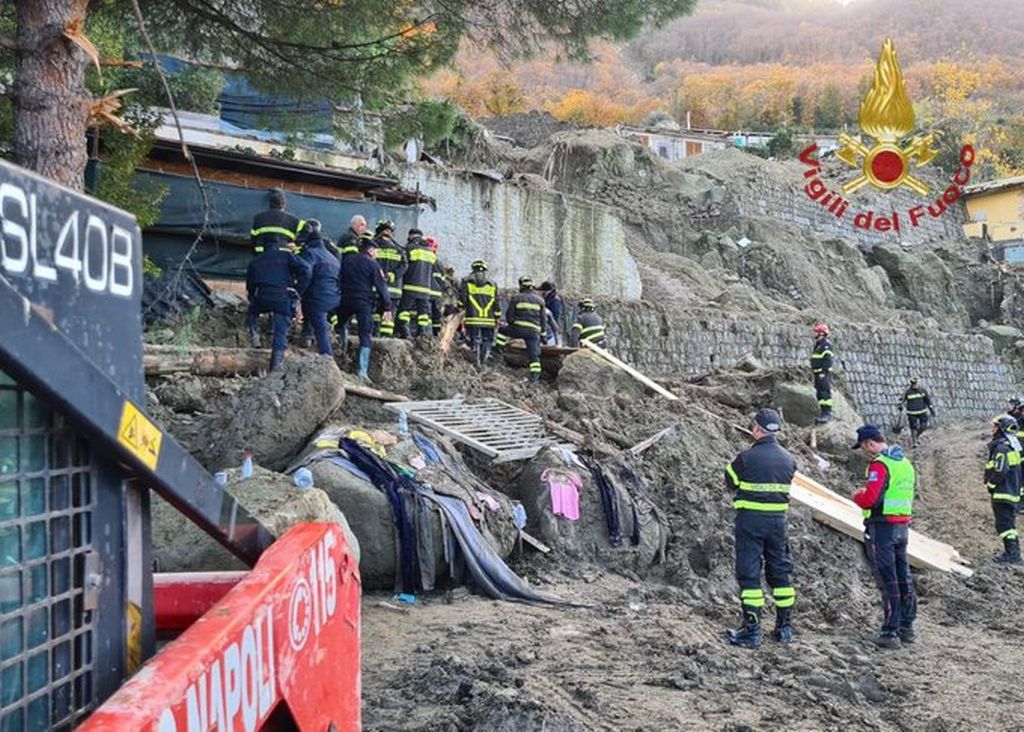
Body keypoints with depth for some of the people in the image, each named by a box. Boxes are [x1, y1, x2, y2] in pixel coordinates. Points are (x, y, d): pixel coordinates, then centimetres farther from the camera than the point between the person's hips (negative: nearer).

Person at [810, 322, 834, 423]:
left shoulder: (826, 345, -12)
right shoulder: (817, 345, 20)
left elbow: (827, 360, -19)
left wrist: (823, 372, -23)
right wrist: (815, 371, 22)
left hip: (824, 374, -10)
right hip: (818, 374, 10)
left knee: (825, 393, -12)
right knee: (819, 393, 11)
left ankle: (827, 413, -13)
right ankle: (824, 413, 16)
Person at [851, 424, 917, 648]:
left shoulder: (879, 464, -16)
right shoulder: (905, 463, 13)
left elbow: (870, 499, -24)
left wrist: (857, 496, -3)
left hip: (882, 527, -9)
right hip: (902, 526, 9)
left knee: (887, 580, -4)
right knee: (903, 578, 14)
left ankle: (890, 632, -2)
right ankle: (907, 628, 22)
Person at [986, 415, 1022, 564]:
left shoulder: (1002, 447, -19)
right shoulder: (1013, 446, 14)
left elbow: (1000, 471, -26)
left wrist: (990, 485, -11)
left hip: (1003, 493, -10)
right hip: (1013, 492, 10)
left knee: (1004, 523, -7)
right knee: (1010, 523, 17)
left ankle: (1012, 554, -8)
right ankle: (1014, 553, 23)